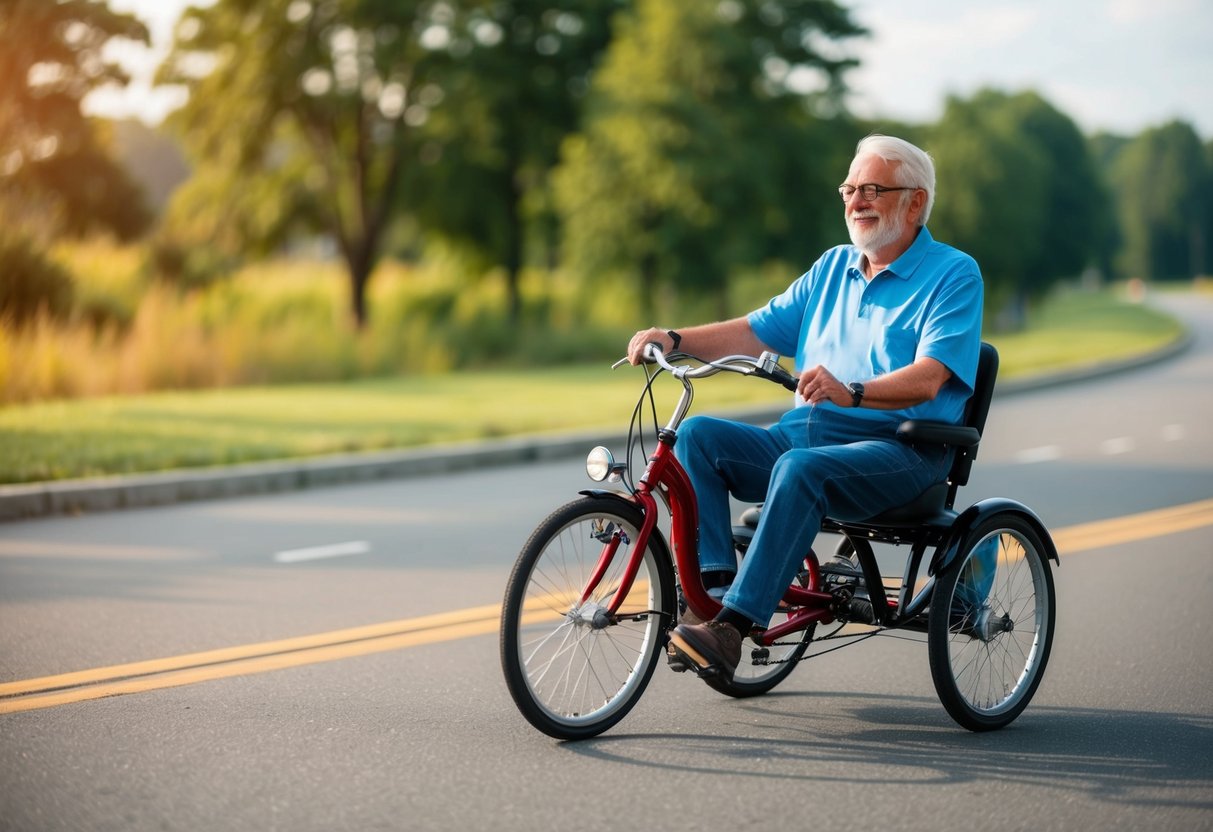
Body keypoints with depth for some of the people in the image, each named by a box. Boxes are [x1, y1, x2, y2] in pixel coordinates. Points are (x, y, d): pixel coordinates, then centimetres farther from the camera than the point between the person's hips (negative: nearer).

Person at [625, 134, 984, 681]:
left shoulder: (954, 275, -2)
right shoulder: (833, 267, 20)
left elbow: (927, 379, -17)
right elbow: (758, 331, 16)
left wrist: (851, 392, -35)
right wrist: (674, 339, 0)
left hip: (898, 452, -7)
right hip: (804, 434, 7)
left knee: (801, 468, -36)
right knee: (699, 435, -15)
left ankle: (732, 626, -38)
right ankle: (715, 587, -21)